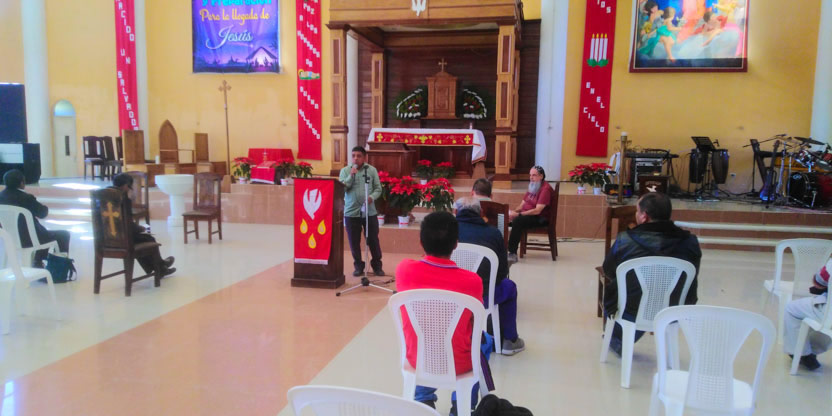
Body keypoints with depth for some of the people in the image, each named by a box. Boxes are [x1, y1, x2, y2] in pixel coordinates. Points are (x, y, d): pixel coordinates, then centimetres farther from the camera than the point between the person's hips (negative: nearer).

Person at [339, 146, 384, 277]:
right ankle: (358, 266, 22)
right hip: (351, 212, 0)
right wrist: (351, 175, -15)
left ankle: (377, 265, 22)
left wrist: (372, 197, -15)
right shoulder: (345, 170, 2)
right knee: (354, 242, 7)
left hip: (370, 212, 0)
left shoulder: (372, 170, 3)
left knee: (373, 240, 6)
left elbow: (378, 188, 4)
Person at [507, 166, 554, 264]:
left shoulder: (545, 189, -12)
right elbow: (522, 204, 17)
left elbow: (537, 210, -21)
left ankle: (512, 254, -32)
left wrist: (518, 214, -24)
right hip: (527, 215, 9)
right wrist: (513, 211, -4)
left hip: (540, 219, -9)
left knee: (517, 221, -35)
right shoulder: (533, 187, 19)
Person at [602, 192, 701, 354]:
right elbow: (690, 281, 1)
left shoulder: (625, 240, -21)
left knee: (609, 289, 29)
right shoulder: (690, 242, -14)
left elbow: (608, 272, -2)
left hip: (631, 314, -3)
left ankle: (620, 342, 47)